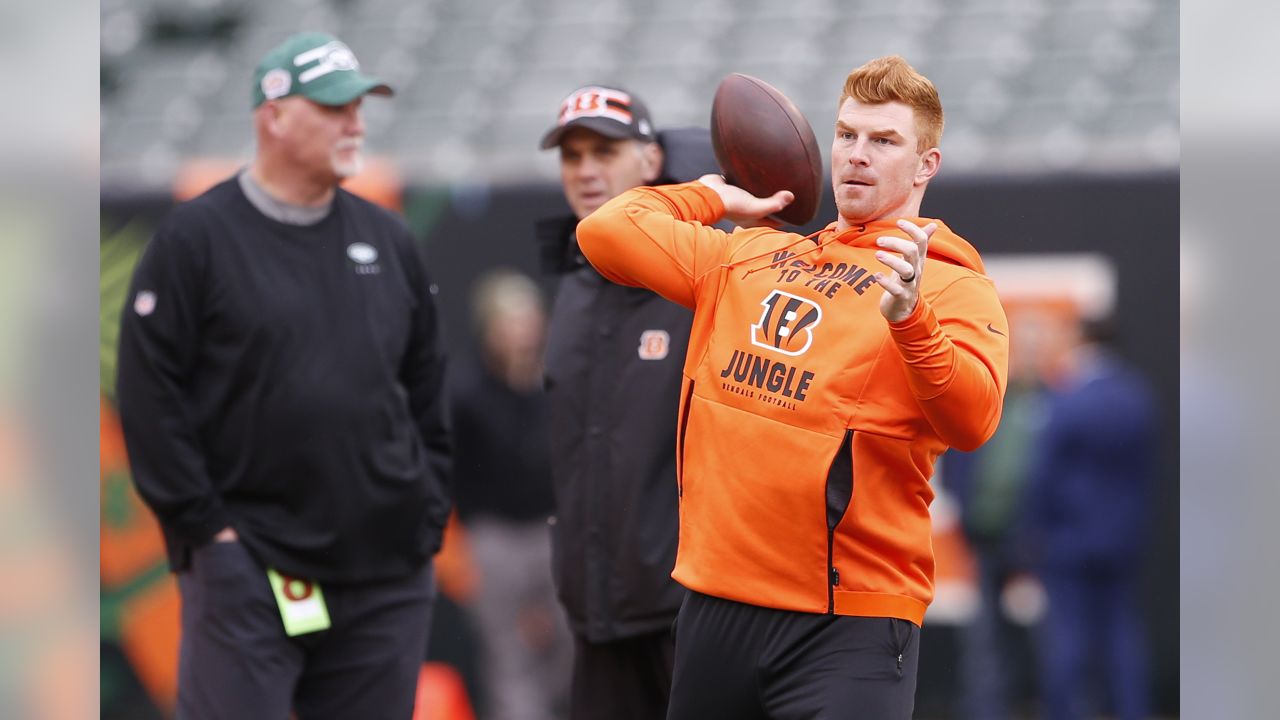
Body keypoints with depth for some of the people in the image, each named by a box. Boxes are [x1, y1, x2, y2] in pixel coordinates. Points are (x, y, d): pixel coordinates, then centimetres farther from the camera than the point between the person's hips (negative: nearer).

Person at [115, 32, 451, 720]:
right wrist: (205, 523, -10)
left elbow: (427, 393, 19)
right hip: (247, 571, -5)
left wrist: (429, 513, 10)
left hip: (388, 576, 5)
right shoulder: (196, 237, -4)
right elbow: (150, 397, -7)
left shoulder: (387, 240, 13)